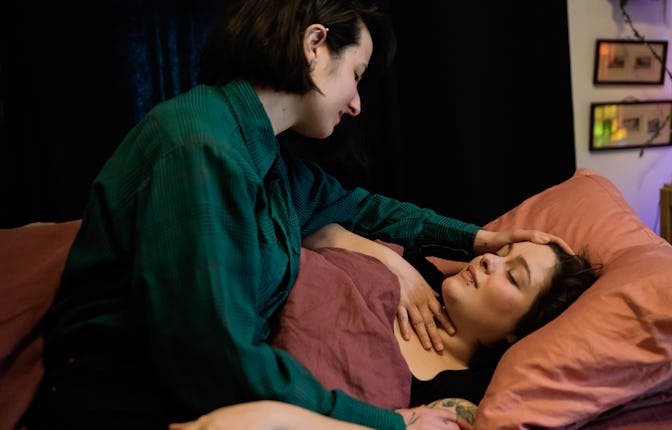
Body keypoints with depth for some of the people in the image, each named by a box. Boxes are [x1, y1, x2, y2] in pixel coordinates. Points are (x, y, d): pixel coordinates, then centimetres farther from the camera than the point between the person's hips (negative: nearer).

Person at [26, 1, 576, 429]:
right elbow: (216, 359, -28)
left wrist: (475, 236, 15)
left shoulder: (267, 156, 5)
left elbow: (358, 207, 23)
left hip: (214, 386, 9)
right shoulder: (201, 148, -23)